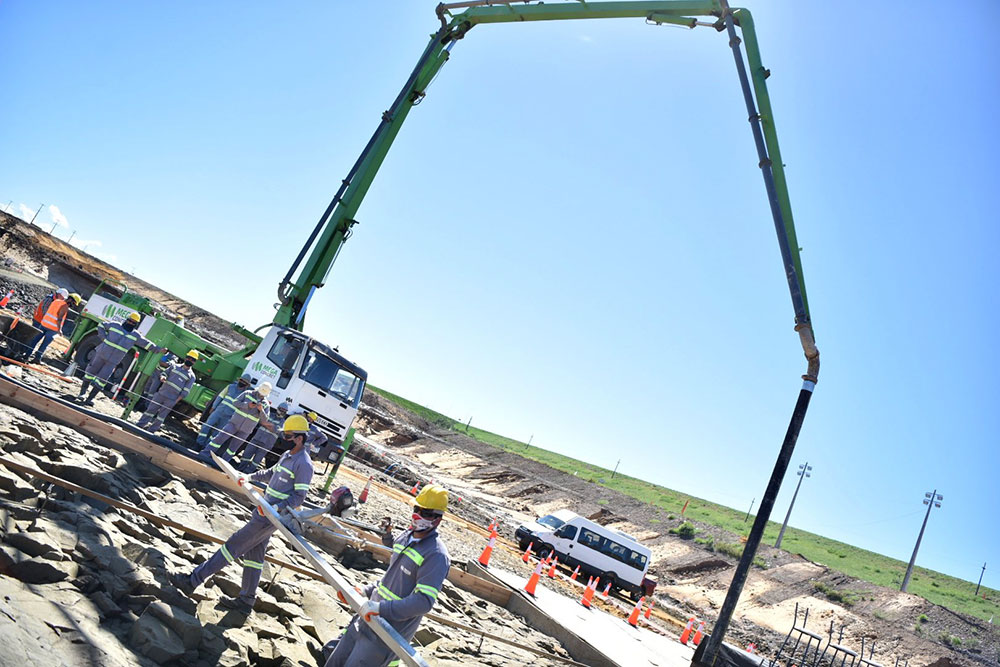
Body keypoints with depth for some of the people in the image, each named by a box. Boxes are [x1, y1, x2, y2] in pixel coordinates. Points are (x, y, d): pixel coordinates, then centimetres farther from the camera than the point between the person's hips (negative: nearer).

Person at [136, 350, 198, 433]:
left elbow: (185, 392, -2)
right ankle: (140, 425, 14)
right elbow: (165, 373, 17)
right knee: (151, 409, 4)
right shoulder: (175, 366, 11)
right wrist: (162, 377, -7)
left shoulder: (191, 376, 1)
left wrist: (176, 400, -8)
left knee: (161, 416, 3)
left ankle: (151, 431, 11)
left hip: (171, 400, -2)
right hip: (161, 393, 3)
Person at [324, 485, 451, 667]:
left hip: (388, 632, -8)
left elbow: (424, 602, -26)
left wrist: (380, 608, -29)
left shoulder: (436, 555, -19)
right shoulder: (404, 538, 8)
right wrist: (364, 592, 10)